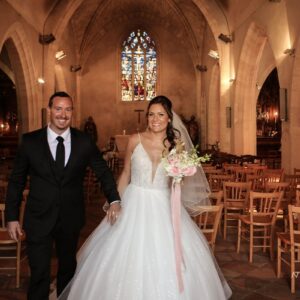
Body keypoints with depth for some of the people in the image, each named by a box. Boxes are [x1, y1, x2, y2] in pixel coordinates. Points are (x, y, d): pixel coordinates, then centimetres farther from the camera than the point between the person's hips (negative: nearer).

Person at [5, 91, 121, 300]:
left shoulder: (84, 141, -5)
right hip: (39, 219, -2)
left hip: (71, 219, 2)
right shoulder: (30, 141, -7)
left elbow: (103, 171, 3)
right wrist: (12, 217, -2)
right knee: (39, 274, 3)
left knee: (68, 268, 22)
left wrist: (114, 200, -10)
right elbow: (16, 181, -1)